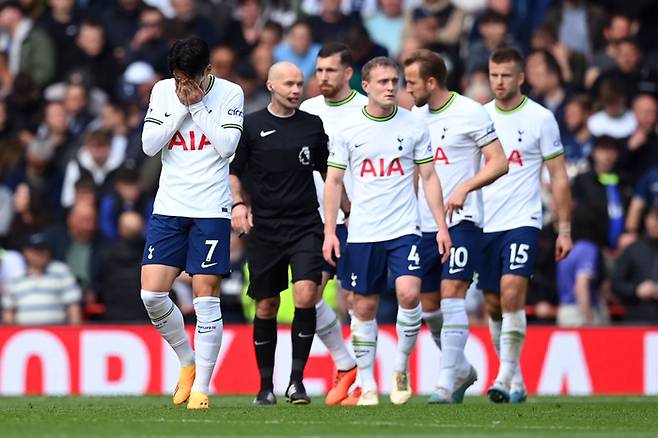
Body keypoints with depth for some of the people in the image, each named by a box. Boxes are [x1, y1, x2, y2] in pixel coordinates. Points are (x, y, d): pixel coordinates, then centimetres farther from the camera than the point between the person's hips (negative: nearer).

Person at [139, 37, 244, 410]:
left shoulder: (229, 94, -3)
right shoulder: (163, 91, 5)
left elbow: (227, 146, -13)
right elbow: (149, 145, -2)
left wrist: (197, 105, -12)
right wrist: (183, 108, -9)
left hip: (211, 210, -3)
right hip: (169, 207, 3)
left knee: (206, 298, -5)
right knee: (152, 293, -6)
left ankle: (201, 386, 1)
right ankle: (188, 361, 16)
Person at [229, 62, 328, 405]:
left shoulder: (313, 125, 8)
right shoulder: (251, 126, 2)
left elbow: (328, 171, 19)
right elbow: (232, 170, 7)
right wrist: (238, 203, -9)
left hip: (306, 226, 0)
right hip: (264, 229, 0)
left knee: (306, 295, -18)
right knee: (266, 307, 4)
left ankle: (296, 379, -11)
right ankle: (266, 386, 16)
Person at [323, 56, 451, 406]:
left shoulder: (414, 126, 3)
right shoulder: (348, 128, 2)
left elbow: (429, 177, 7)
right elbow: (333, 181, 6)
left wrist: (442, 227, 2)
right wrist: (329, 231, -1)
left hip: (404, 229, -1)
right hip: (362, 233, 1)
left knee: (409, 294, -18)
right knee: (365, 307, 4)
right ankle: (367, 385, 13)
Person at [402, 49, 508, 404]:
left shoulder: (470, 113, -8)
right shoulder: (416, 116, 11)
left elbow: (499, 162, -11)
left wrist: (464, 188, -23)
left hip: (462, 220, -7)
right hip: (425, 224, 7)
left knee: (451, 292, -17)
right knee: (428, 305, 8)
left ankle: (446, 385, -18)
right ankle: (461, 369, 29)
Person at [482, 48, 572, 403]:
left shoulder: (540, 118, -2)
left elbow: (558, 177, 1)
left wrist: (565, 229, -2)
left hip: (522, 220, -4)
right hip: (484, 224, 4)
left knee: (512, 290, -21)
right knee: (493, 304, 6)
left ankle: (505, 378, -20)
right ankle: (515, 381, 19)